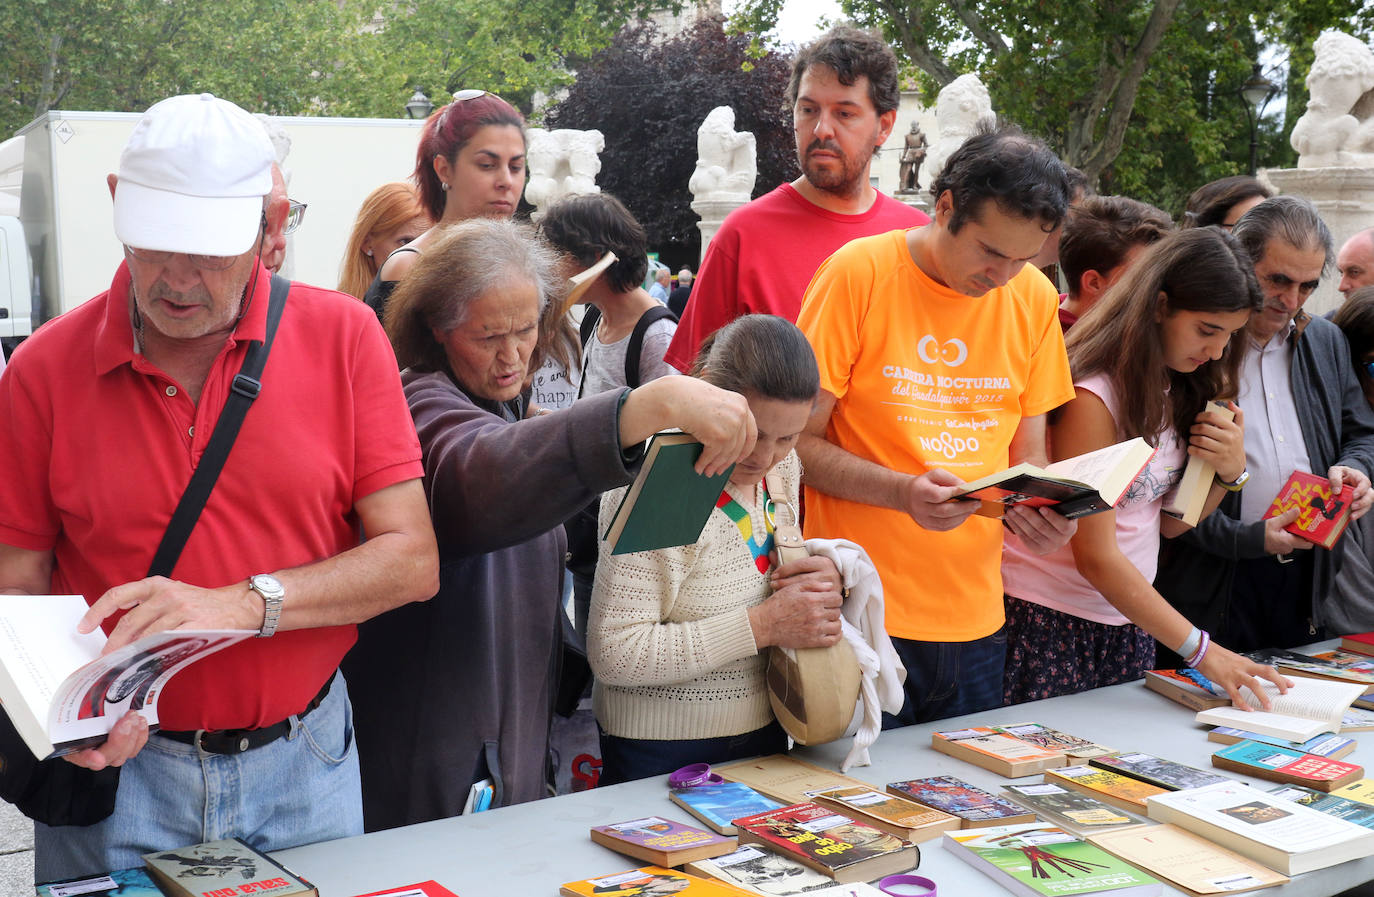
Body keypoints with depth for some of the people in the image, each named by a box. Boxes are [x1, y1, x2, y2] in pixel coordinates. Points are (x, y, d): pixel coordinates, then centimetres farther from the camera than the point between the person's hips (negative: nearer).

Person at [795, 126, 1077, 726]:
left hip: (974, 618, 5)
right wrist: (903, 491, -22)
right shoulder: (860, 273, -9)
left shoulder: (1034, 298, 5)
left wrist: (1037, 509, -10)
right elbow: (799, 443, -7)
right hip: (862, 609, -4)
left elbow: (1027, 455, 13)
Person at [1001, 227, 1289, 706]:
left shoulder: (1181, 388, 6)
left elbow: (1169, 521, 10)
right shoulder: (1092, 395, -19)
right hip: (1049, 621, -7)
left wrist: (1228, 470, -9)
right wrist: (1202, 651, -21)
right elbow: (1096, 557, -20)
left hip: (1127, 622, 7)